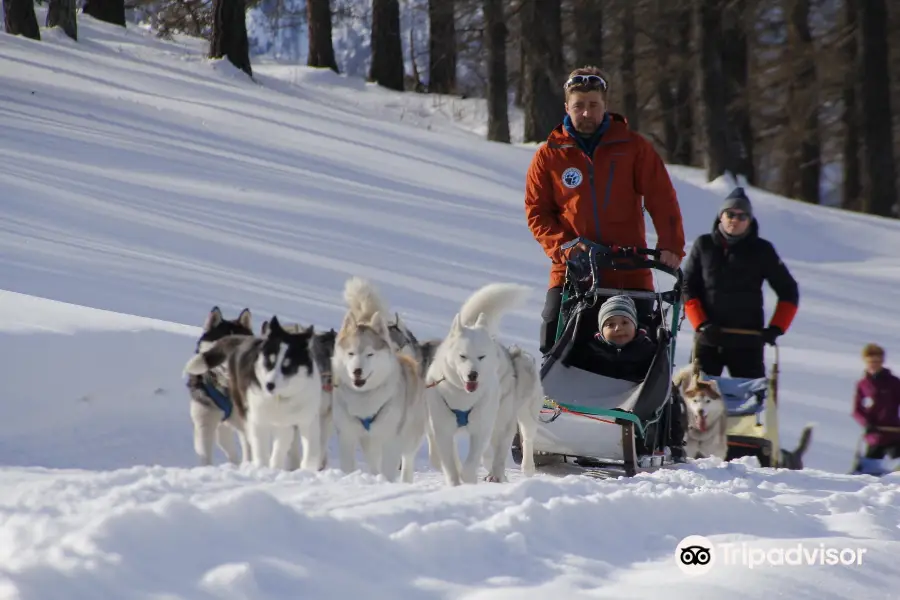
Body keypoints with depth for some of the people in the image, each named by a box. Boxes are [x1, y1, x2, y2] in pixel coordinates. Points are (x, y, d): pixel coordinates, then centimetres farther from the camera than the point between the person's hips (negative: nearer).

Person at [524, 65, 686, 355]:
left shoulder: (634, 147, 3)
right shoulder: (549, 156, 6)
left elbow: (662, 200, 0)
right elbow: (537, 212, 7)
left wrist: (670, 246, -15)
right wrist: (562, 246, -11)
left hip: (630, 273, -1)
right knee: (554, 348, -8)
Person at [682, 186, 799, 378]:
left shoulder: (761, 250, 3)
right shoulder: (704, 245, 6)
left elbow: (788, 291, 9)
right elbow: (688, 287, 6)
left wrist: (776, 328, -3)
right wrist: (701, 324, -7)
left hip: (748, 342, -1)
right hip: (709, 340, 1)